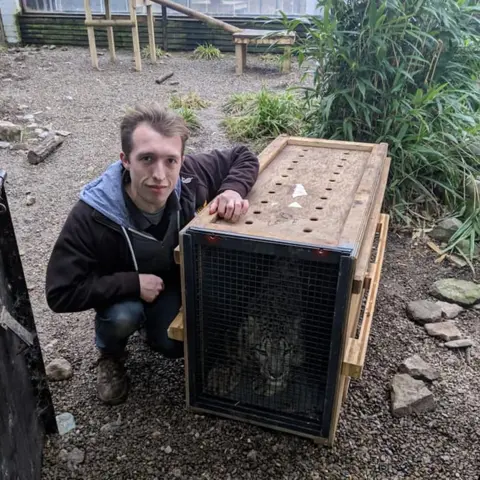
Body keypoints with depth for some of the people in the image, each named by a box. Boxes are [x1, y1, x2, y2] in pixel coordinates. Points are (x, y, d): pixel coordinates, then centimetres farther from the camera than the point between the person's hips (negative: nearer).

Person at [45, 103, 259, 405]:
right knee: (122, 316, -33)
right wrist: (132, 283, -36)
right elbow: (61, 293, -31)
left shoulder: (190, 176, -29)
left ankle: (153, 319, 22)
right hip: (121, 287, -2)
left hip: (179, 279, 3)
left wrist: (232, 190, -34)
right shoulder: (91, 217, -37)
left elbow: (244, 157, -12)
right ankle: (110, 356, 5)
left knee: (176, 345, -15)